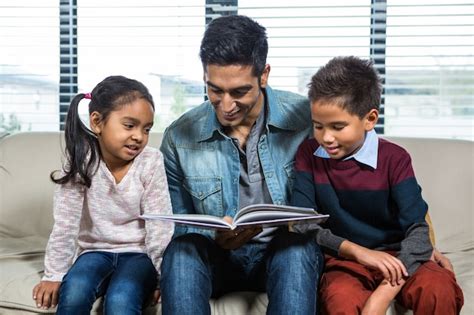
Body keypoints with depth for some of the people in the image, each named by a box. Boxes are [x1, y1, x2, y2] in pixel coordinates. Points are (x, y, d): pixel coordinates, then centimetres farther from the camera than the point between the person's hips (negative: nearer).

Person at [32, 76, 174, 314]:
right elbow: (65, 223, -10)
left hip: (139, 253, -1)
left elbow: (159, 225, -11)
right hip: (96, 250, 1)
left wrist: (163, 276, -11)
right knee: (73, 292, -28)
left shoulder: (151, 162, -14)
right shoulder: (81, 161, -13)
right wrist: (54, 275, -8)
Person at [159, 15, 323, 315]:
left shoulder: (306, 118, -9)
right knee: (183, 250, -31)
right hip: (217, 256, 1)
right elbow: (178, 227, 3)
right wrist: (216, 238, -19)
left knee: (297, 246, -35)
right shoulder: (179, 137, -4)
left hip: (285, 252, 0)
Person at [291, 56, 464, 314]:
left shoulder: (394, 158, -6)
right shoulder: (308, 154, -1)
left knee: (439, 289, -29)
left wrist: (384, 293, -28)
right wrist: (357, 250, -21)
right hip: (344, 259, 0)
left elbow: (417, 228, -14)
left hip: (396, 256, 0)